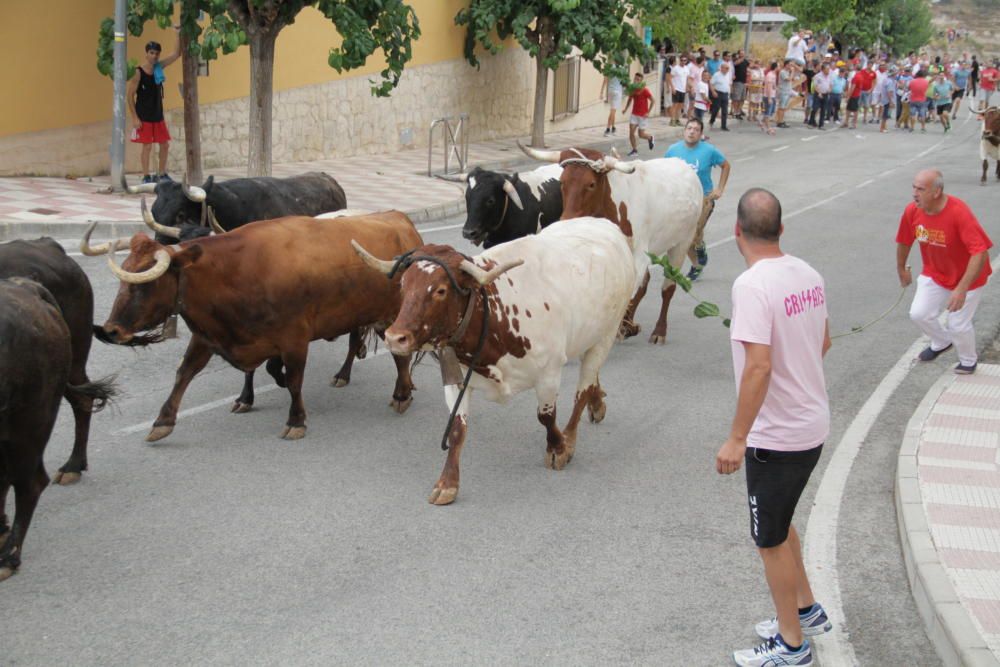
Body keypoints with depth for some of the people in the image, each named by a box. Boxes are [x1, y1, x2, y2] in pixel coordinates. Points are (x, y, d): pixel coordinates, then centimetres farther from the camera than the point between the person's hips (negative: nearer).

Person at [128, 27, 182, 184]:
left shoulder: (159, 67, 3)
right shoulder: (138, 72, -13)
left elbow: (177, 54, 3)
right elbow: (130, 95, -12)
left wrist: (178, 35, -9)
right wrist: (135, 117, -16)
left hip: (158, 116, 6)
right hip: (144, 117, -6)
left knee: (165, 145, 8)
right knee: (147, 146, -4)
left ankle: (162, 174, 20)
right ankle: (146, 177, 4)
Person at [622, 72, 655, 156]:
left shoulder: (645, 90, -14)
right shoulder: (632, 89, 0)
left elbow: (652, 101, -10)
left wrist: (648, 112, -13)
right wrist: (626, 109, 5)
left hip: (643, 115, -4)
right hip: (634, 114, 4)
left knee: (641, 134, 0)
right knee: (631, 131, -9)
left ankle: (650, 137, 34)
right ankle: (634, 150, 2)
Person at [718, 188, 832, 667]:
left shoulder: (752, 286, -23)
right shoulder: (808, 275, 2)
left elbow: (759, 366, -29)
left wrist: (737, 438, -24)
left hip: (776, 436, -8)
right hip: (813, 425, 8)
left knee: (770, 539, 8)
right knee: (778, 522, 27)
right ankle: (806, 611, 40)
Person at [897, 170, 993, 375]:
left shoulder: (959, 213, -35)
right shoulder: (912, 211, -18)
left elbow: (981, 252, -38)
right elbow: (903, 242, 3)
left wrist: (962, 289, -42)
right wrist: (901, 270, 16)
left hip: (966, 278, -5)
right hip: (934, 275, 5)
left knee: (958, 325, -1)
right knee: (919, 314, 1)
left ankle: (969, 361, 31)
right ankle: (941, 343, 34)